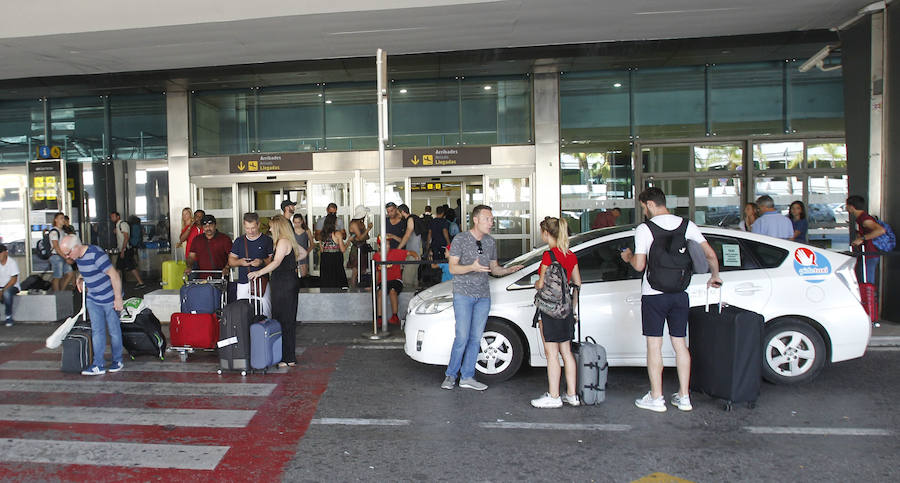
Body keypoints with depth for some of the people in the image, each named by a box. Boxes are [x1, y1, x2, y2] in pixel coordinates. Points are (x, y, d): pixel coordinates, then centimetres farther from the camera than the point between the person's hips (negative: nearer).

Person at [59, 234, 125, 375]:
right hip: (92, 299, 8)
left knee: (114, 330, 6)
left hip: (109, 298, -7)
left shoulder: (96, 254, -24)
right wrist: (80, 278, 5)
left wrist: (118, 298, -23)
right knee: (97, 331, 4)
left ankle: (117, 361, 20)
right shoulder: (78, 257, 2)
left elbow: (114, 275, -24)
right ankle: (98, 365, 6)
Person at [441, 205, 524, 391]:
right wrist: (472, 267, -27)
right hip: (463, 294, -5)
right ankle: (450, 375, 10)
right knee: (462, 337, -7)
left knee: (476, 338, 6)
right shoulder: (460, 239, -6)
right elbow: (452, 268, -10)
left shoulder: (490, 242, 10)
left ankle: (467, 377, 16)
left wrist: (509, 269, -4)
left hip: (483, 296, 5)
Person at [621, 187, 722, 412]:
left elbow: (639, 265, -12)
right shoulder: (686, 224, 3)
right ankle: (684, 397, 18)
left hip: (654, 295, -4)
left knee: (654, 345, 3)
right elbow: (710, 254, 5)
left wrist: (628, 256, 9)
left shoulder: (644, 229, -9)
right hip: (679, 294, 5)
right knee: (680, 344, 12)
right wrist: (714, 277, 21)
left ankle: (656, 398, 8)